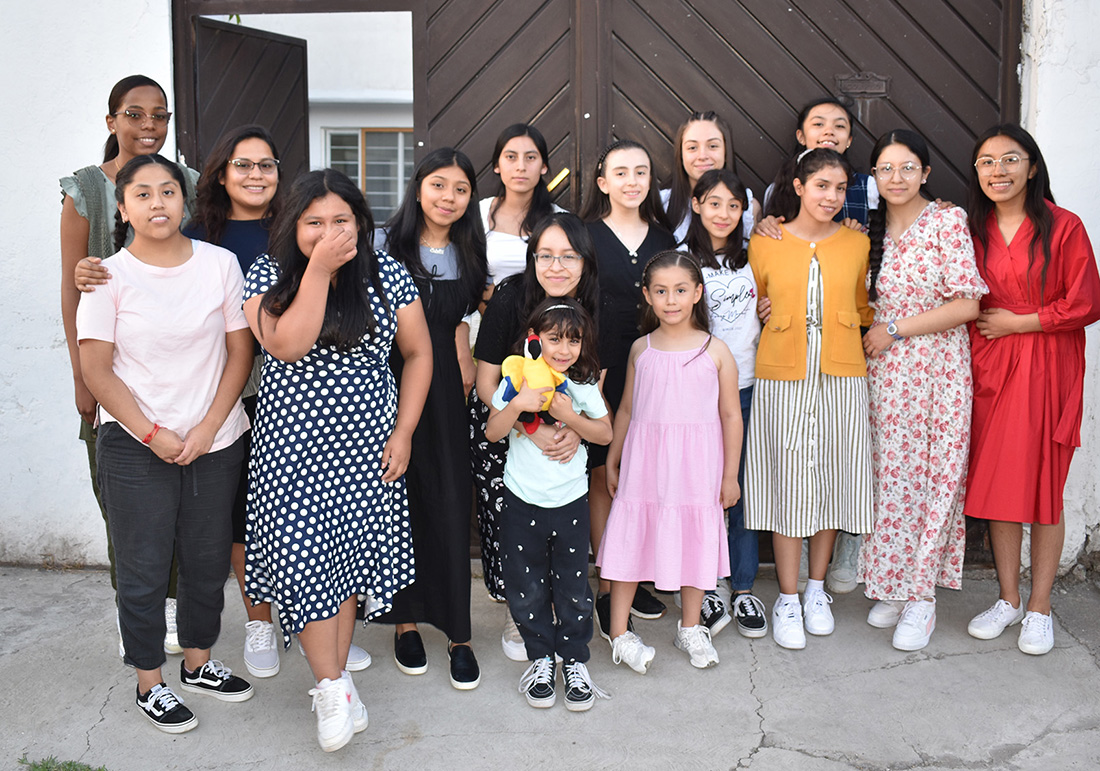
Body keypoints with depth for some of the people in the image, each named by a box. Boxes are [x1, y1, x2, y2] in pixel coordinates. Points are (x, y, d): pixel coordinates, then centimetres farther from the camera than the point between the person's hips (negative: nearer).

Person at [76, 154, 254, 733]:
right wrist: (153, 435, -13)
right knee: (143, 568, 5)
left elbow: (240, 352, 0)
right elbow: (96, 369, -7)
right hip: (134, 447, -2)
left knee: (208, 559, 13)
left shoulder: (220, 264, 0)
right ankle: (150, 684, 23)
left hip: (216, 441, 3)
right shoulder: (108, 277, -5)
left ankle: (198, 663, 34)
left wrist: (208, 428, -9)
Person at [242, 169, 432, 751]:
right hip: (294, 447, -1)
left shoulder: (387, 276, -1)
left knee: (350, 555, 9)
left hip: (367, 447, 2)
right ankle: (332, 688, 9)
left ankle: (337, 675, 26)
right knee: (304, 559, -6)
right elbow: (288, 345, -21)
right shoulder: (268, 275, -4)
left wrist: (404, 431, -3)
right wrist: (318, 269, -23)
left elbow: (417, 353, 4)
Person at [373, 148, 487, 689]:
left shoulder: (467, 254, 11)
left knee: (450, 505, 1)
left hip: (444, 389, 3)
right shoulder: (386, 244, -2)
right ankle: (405, 620, 21)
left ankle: (457, 632, 11)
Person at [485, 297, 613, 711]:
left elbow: (605, 433, -1)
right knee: (526, 588, 9)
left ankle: (574, 661, 25)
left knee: (573, 588, 8)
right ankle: (541, 658, 28)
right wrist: (517, 404, -22)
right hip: (522, 501, 0)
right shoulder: (517, 380, -6)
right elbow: (492, 432, -5)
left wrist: (570, 416, -16)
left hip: (570, 501, 0)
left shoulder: (584, 386, -4)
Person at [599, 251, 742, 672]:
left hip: (695, 465, -1)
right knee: (630, 538, 3)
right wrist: (612, 462, 11)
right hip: (644, 463, 1)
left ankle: (690, 629, 29)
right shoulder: (641, 349, 3)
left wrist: (730, 475, 1)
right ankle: (620, 634, 15)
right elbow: (626, 408, 10)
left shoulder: (716, 351, -2)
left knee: (696, 540, 10)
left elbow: (731, 415, 1)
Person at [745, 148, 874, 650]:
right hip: (782, 379, -2)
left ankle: (816, 590, 25)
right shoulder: (764, 243, 1)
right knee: (789, 482, -1)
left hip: (841, 379, 2)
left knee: (831, 478, 7)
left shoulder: (857, 244, 7)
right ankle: (787, 599, 12)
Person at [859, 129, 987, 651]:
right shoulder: (870, 231, 8)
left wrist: (896, 328, -11)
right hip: (884, 372, 4)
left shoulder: (949, 223, -6)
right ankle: (890, 586, 19)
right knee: (889, 476, 5)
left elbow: (967, 304, -11)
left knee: (934, 477, 1)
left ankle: (921, 599, 9)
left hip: (939, 370, -3)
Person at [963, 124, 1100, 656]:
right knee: (995, 483, 7)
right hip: (989, 369, 4)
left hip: (1046, 370, -4)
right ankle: (1008, 600, 22)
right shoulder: (972, 229, 7)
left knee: (1044, 486, 1)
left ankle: (1039, 609, 14)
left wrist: (1018, 322, -9)